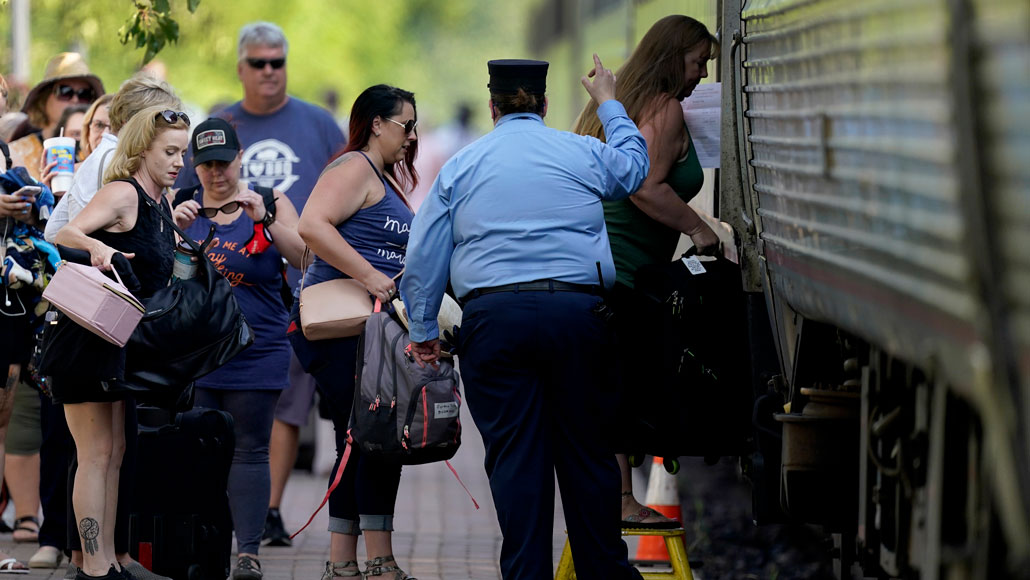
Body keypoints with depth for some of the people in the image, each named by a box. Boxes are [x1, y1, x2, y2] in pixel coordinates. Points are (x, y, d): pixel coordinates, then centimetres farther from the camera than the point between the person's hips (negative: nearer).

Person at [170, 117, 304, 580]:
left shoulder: (269, 203, 5)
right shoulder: (183, 206, 10)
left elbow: (304, 257, -6)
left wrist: (265, 219, -17)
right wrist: (174, 230, -12)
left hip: (255, 350, -2)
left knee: (249, 452, -4)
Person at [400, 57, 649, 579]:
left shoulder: (460, 166, 10)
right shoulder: (585, 154, 11)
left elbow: (422, 259, 9)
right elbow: (634, 165, 36)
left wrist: (424, 332, 18)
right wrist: (609, 104, 50)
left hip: (494, 316, -1)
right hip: (577, 312, 1)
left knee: (514, 456, 0)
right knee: (588, 450, 8)